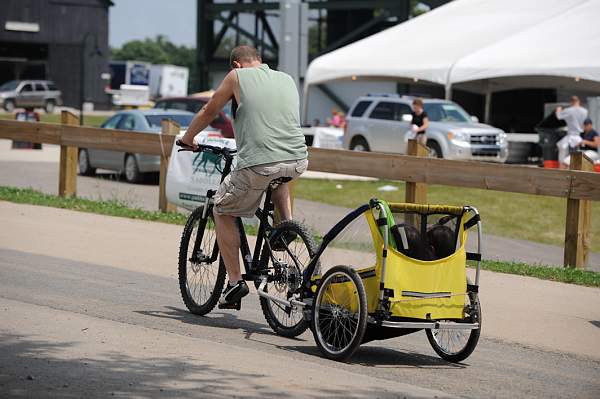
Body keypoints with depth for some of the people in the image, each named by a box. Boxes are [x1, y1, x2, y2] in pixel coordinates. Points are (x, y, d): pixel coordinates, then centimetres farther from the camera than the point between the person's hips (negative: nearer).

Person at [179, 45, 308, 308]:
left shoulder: (237, 76, 7)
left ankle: (235, 281, 10)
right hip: (298, 162, 5)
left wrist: (187, 139, 34)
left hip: (258, 165, -5)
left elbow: (209, 112, 17)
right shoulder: (287, 79, 20)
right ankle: (287, 222, 20)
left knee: (222, 212, 17)